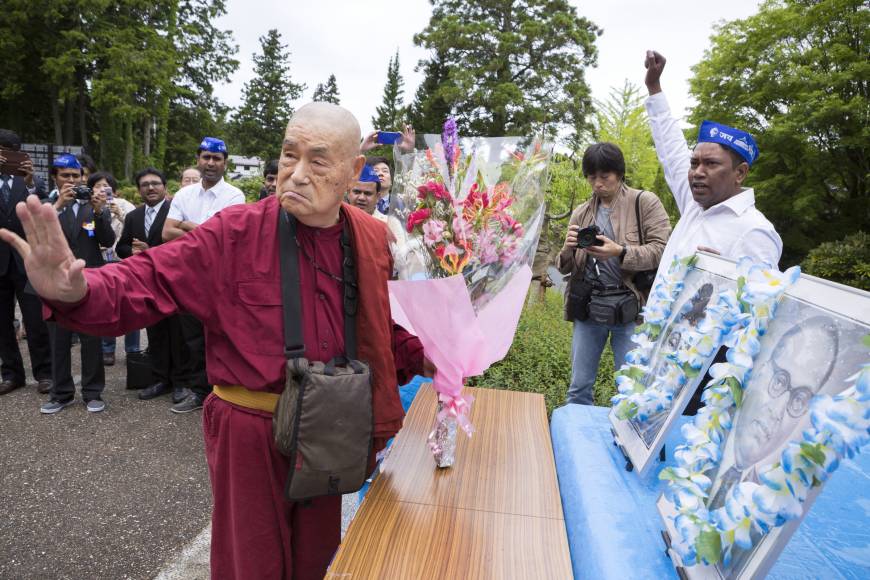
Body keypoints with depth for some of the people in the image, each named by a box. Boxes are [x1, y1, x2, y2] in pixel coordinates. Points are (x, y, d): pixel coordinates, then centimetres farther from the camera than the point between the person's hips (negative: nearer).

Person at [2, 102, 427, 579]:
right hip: (251, 433, -3)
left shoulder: (373, 240, -3)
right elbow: (148, 284, -18)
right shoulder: (236, 232, -15)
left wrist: (423, 358, -1)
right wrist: (75, 291, -36)